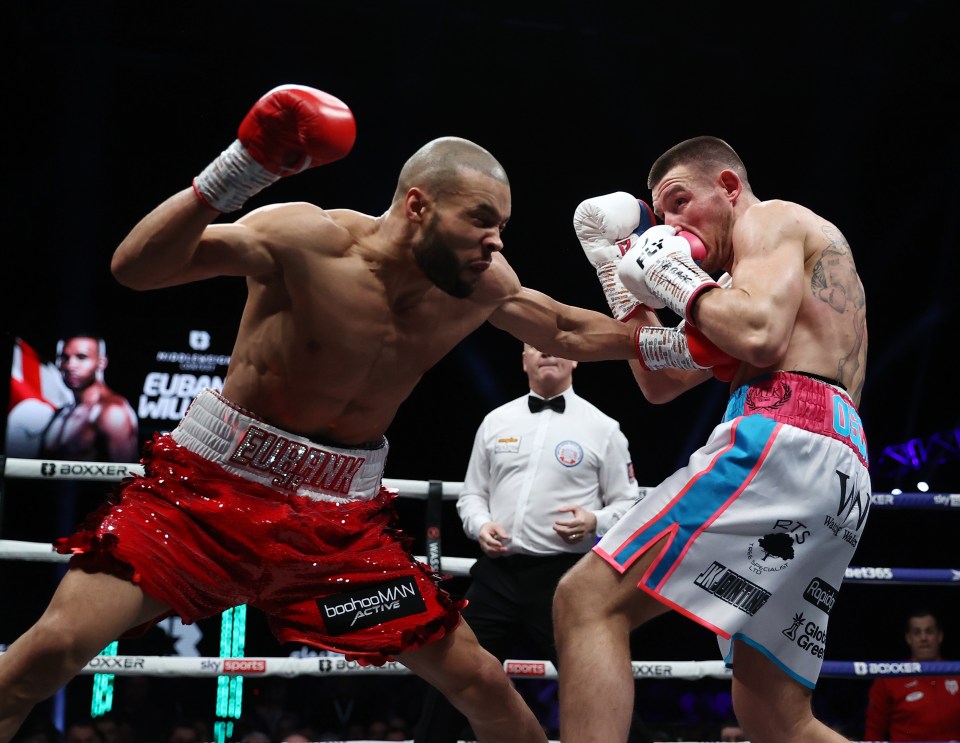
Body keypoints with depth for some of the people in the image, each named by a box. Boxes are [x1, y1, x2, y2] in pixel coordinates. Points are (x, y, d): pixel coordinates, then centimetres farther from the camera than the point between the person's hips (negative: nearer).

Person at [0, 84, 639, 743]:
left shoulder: (482, 286, -3)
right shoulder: (310, 239, -19)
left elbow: (568, 332, 18)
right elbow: (135, 267, -23)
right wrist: (227, 178, -36)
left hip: (342, 513, 4)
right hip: (215, 483, -4)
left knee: (483, 685, 3)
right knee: (53, 647, -18)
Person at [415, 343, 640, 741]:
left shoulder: (602, 428, 3)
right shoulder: (496, 421, 13)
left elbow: (629, 504, 4)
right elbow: (472, 493, 18)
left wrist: (594, 522, -16)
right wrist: (480, 525, -2)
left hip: (562, 576, -3)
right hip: (497, 573, 3)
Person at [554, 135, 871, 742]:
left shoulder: (772, 219, 7)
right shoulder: (754, 282, 36)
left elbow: (759, 338, -13)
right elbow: (662, 382, 36)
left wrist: (683, 281, 2)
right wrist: (618, 271, 29)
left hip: (785, 439, -10)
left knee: (588, 600, -17)